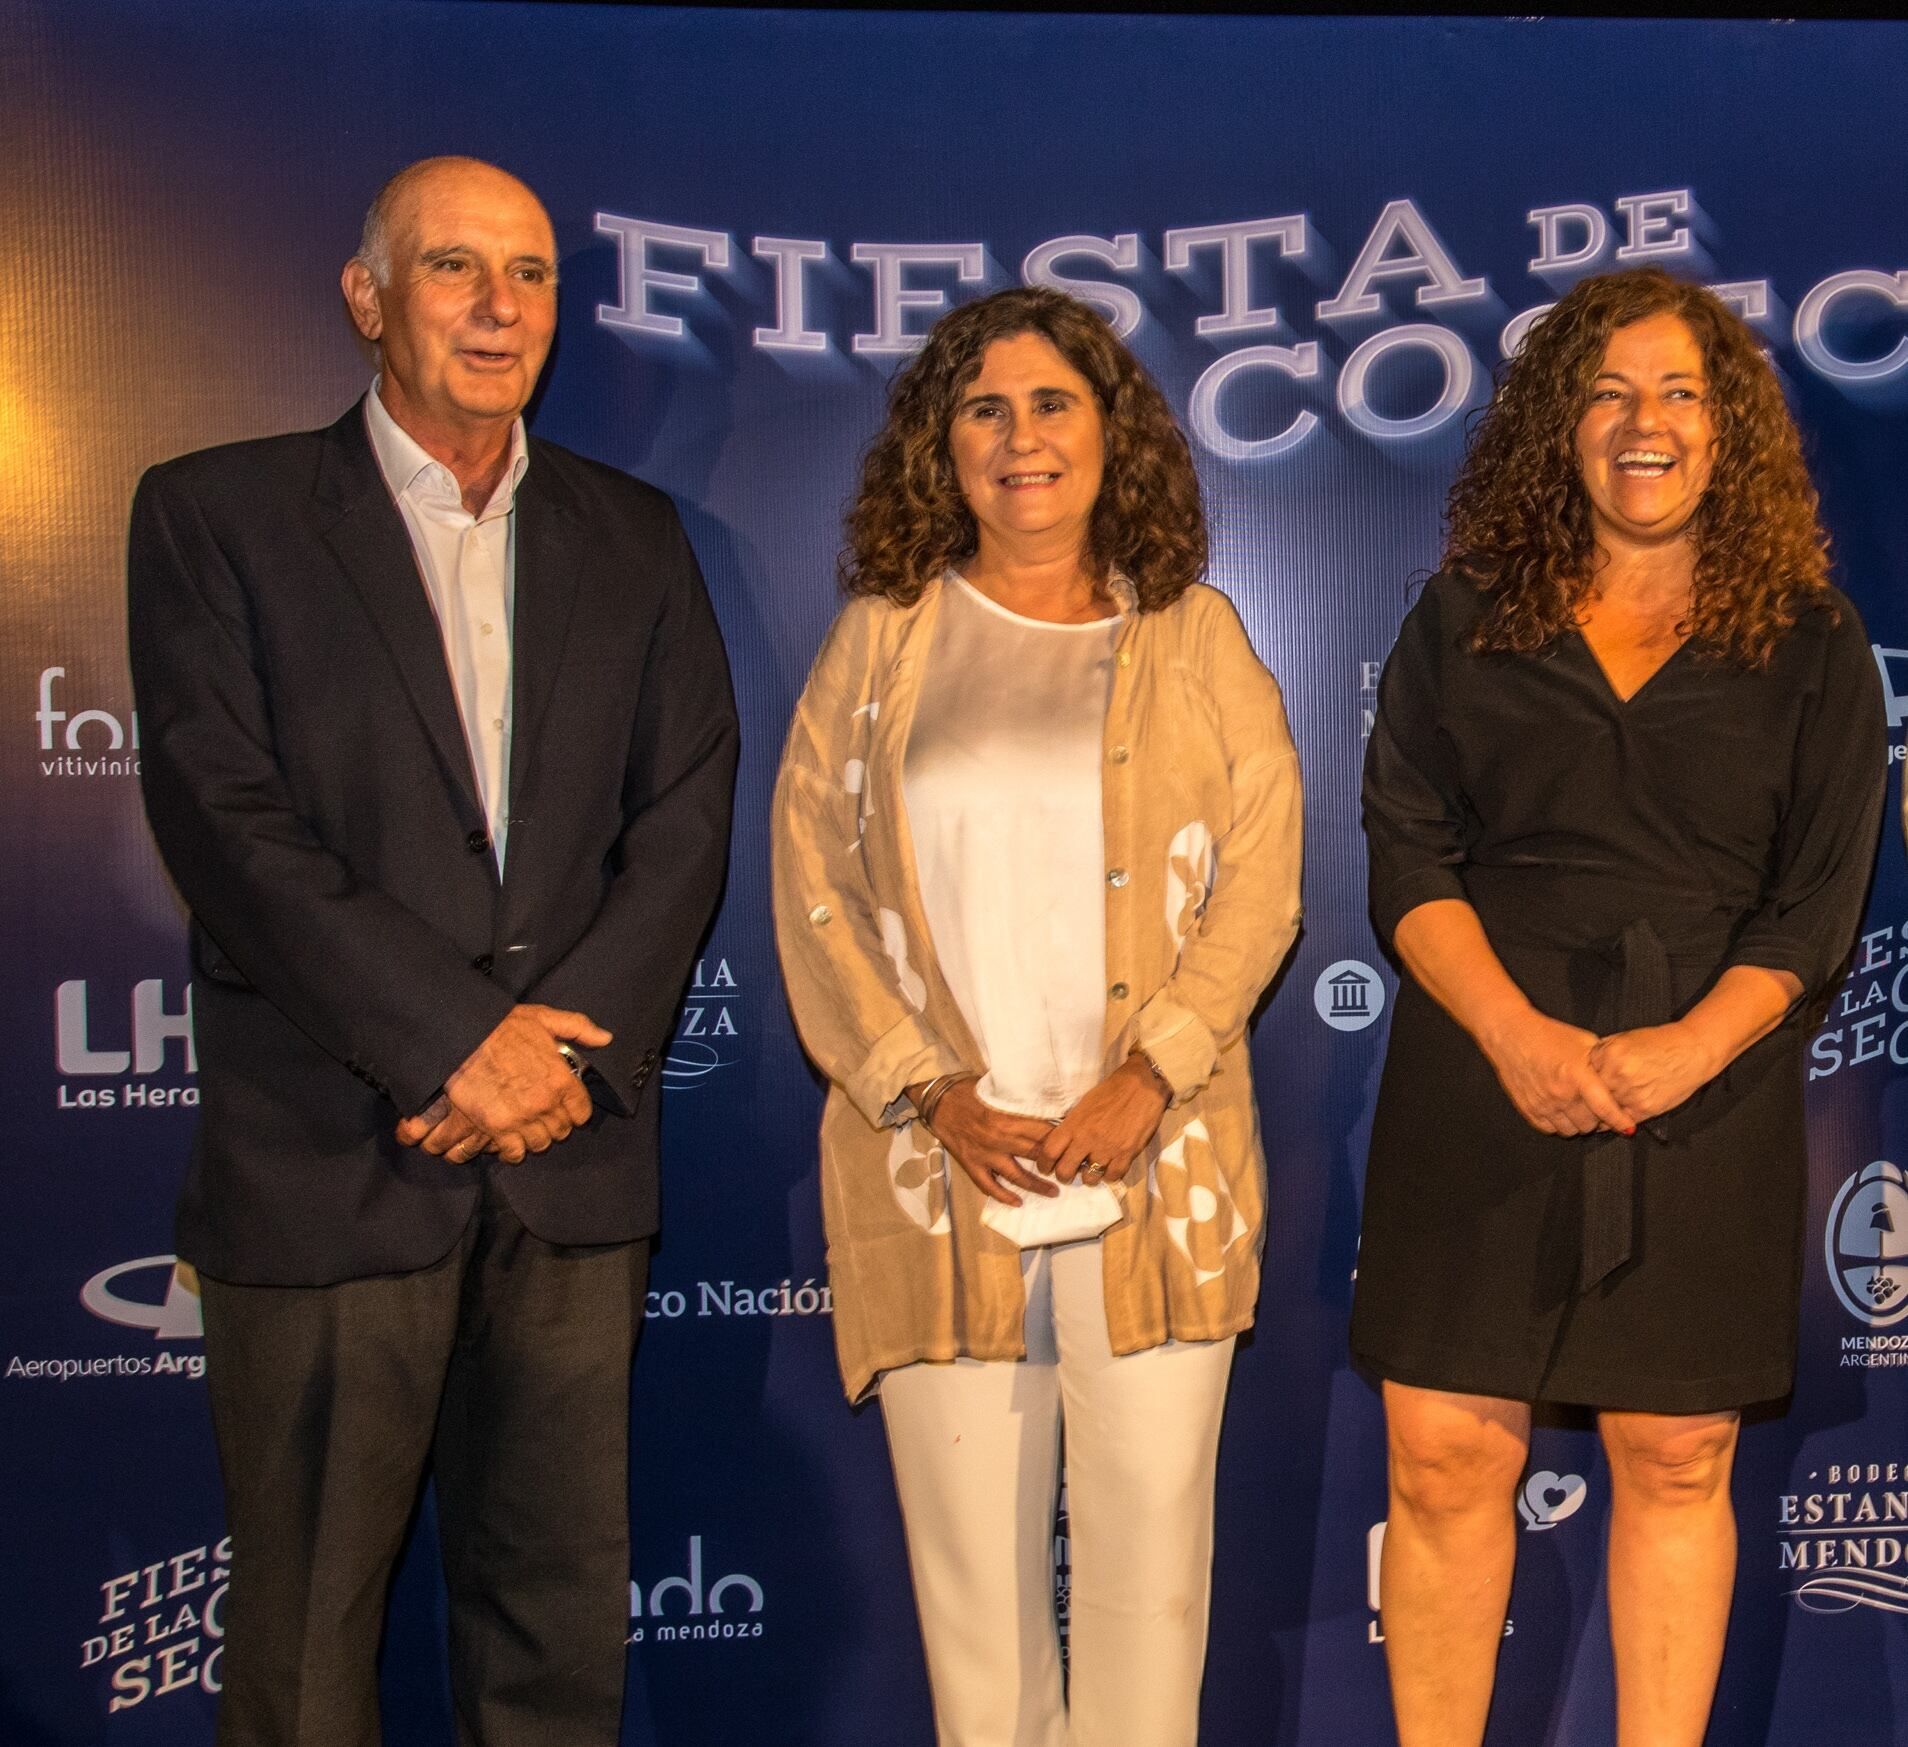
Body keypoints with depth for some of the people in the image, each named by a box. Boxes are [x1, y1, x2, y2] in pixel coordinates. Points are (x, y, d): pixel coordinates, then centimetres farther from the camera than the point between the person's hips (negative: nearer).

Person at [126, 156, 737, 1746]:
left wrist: (569, 1038, -10)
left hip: (572, 1154, 3)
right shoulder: (217, 514, 1)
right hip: (325, 1160, -3)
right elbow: (225, 822, -9)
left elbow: (687, 814, 4)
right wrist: (453, 1041, -15)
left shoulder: (633, 538, 12)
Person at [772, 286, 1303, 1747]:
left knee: (1150, 1543, 1)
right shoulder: (879, 641, 10)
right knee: (968, 1547, 5)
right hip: (936, 1170, 1)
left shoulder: (1196, 637, 10)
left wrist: (1146, 1079, -10)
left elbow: (1262, 877, 2)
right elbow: (811, 886, 4)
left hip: (1153, 1166, 0)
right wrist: (933, 1093, -7)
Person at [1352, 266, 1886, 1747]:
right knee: (1445, 1453, 0)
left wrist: (1685, 1048, -15)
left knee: (1676, 1461, 6)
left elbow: (1818, 903, 1)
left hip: (1708, 1102, 0)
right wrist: (1518, 1034, -14)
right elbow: (1408, 859, 1)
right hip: (1480, 1090, 0)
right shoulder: (1463, 622, 8)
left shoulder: (1812, 646, 7)